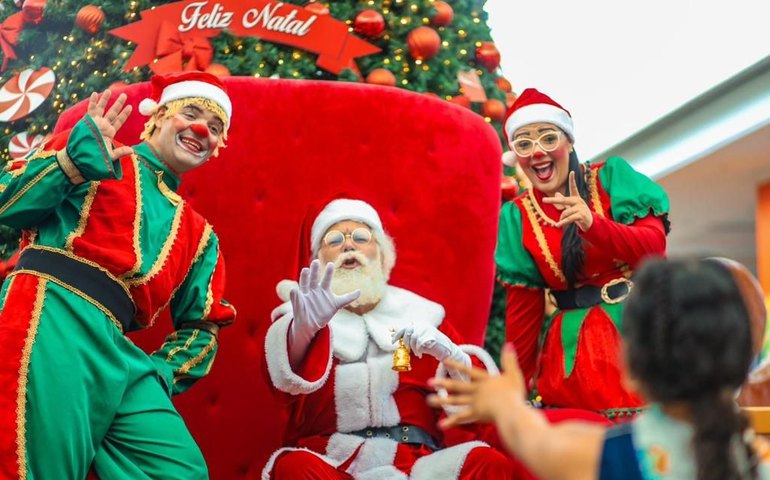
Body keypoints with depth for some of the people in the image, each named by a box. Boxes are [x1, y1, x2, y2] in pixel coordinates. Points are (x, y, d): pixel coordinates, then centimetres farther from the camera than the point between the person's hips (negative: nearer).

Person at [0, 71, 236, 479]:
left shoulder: (199, 236, 26)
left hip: (117, 353, 6)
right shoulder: (96, 157, 13)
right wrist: (77, 159, -7)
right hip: (51, 315, -5)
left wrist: (161, 375, 10)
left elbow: (202, 324, 27)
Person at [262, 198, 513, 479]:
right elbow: (287, 377, -12)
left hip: (416, 457, 1)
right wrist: (304, 326, -34)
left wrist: (449, 353, -12)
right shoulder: (298, 317, 12)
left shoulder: (418, 312, 17)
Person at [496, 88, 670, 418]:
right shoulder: (517, 216, 4)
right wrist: (516, 382, 8)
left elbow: (655, 246, -8)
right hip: (572, 348, 1)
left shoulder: (611, 177, 0)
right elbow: (522, 306, 7)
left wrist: (594, 224, -24)